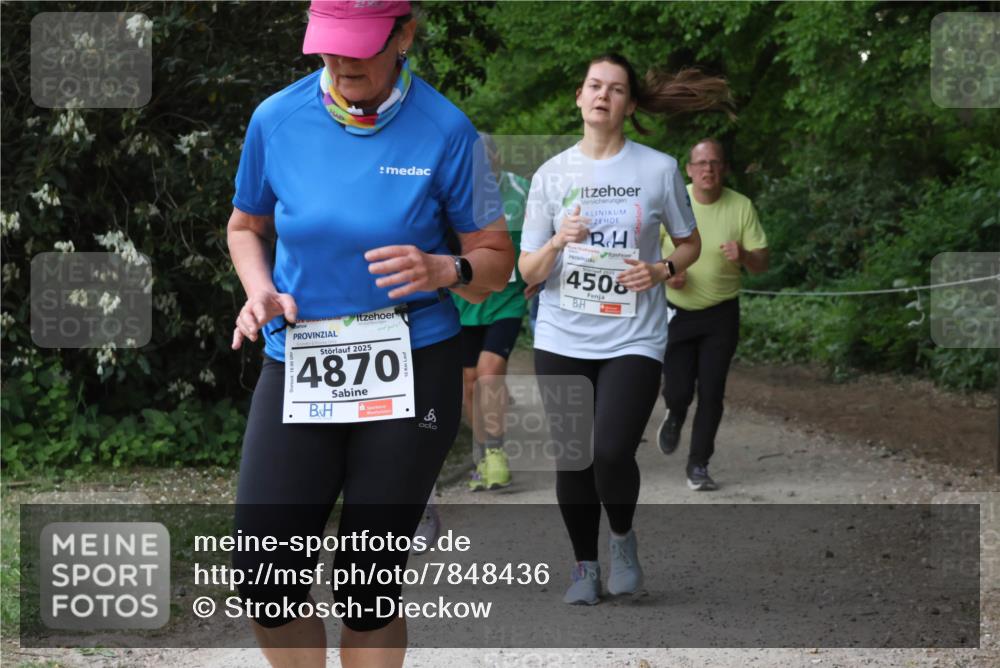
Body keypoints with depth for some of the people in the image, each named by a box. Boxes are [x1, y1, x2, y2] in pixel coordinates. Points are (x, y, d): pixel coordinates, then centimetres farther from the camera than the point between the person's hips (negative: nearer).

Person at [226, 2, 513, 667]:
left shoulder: (446, 131, -8)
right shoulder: (277, 119, -1)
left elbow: (497, 260, 0)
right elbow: (246, 226, 16)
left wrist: (446, 271, -22)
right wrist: (261, 292, -4)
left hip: (411, 374, -2)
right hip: (296, 369, 2)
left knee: (369, 581, 1)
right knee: (265, 574, -7)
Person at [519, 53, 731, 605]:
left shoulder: (659, 169, 0)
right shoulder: (551, 175, 4)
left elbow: (690, 244, 13)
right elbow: (528, 272, 4)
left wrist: (661, 270, -8)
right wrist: (558, 243, -17)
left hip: (633, 339, -2)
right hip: (562, 340, 2)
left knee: (613, 453, -17)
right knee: (572, 457, 5)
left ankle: (623, 539, 13)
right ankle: (585, 565, 23)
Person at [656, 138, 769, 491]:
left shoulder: (741, 207, -7)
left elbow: (762, 263, -3)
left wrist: (744, 255, -25)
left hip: (721, 314, 0)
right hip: (677, 312, 0)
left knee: (711, 393, -2)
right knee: (678, 390, -2)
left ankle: (698, 466, 12)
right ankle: (674, 417, 36)